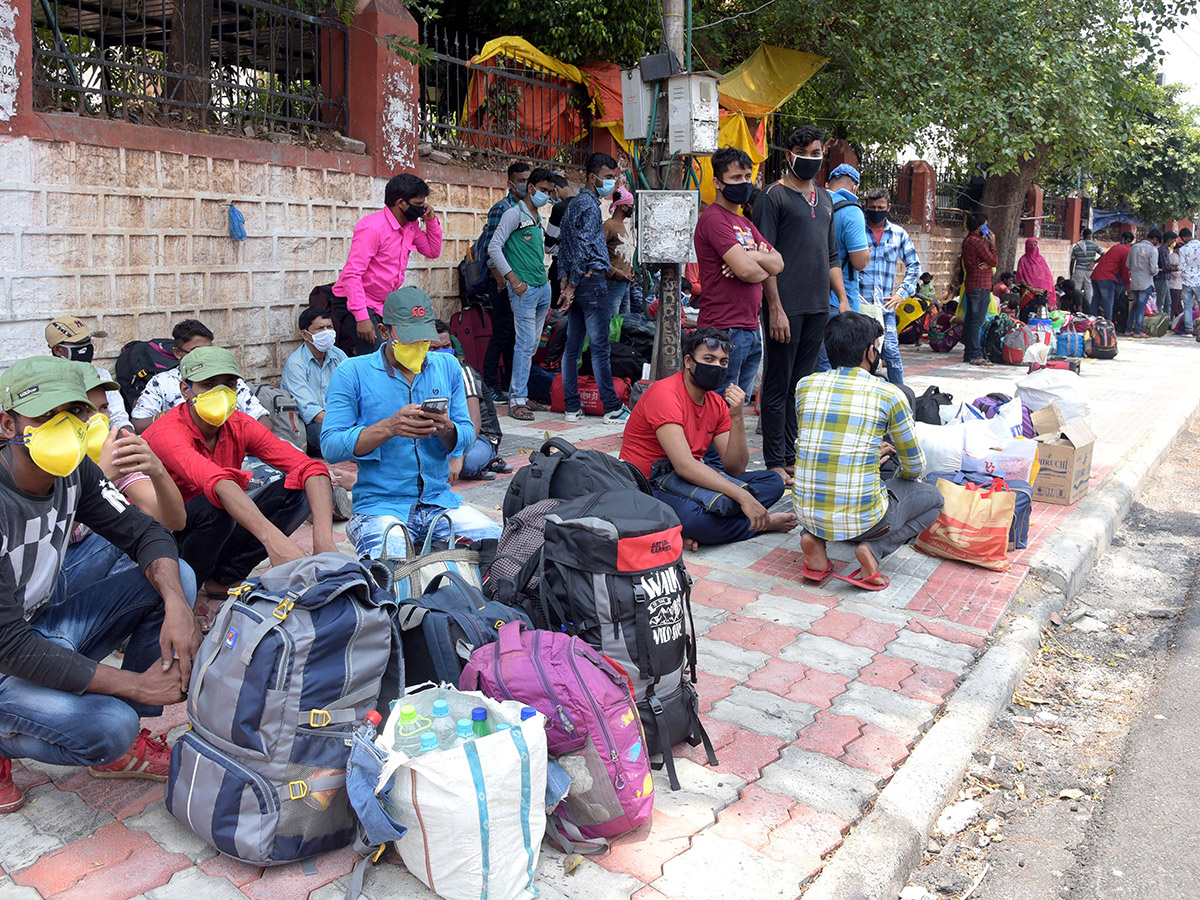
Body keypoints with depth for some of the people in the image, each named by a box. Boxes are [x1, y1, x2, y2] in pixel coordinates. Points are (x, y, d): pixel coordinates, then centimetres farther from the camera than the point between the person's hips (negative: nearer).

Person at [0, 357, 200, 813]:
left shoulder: (74, 471, -6)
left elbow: (146, 533, -2)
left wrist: (176, 605, -25)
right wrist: (136, 684, -27)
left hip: (47, 624, 8)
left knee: (171, 576, -8)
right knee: (110, 725, -31)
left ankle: (123, 745, 1)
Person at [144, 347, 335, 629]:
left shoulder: (239, 426, -8)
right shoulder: (167, 432, -24)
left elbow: (310, 468, -19)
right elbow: (215, 481, -44)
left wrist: (324, 540, -37)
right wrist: (272, 538, -61)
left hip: (217, 529, 5)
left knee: (299, 488, -13)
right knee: (215, 508, -37)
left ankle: (220, 582, -12)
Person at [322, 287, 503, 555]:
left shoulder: (448, 367, 11)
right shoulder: (352, 373, 0)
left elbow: (467, 439, 9)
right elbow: (330, 446, -8)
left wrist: (446, 429, -16)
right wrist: (389, 427, -22)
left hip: (440, 501, 4)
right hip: (380, 505, -4)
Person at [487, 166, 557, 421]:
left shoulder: (539, 218, 18)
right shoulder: (514, 214, -6)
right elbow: (494, 248, -12)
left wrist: (545, 278, 16)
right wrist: (514, 280, -15)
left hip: (543, 288, 8)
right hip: (524, 289, -8)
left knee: (532, 345, 10)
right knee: (525, 344, -10)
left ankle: (520, 393, 18)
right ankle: (516, 401, -6)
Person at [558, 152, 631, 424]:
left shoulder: (574, 203, 20)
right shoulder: (590, 205, -10)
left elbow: (564, 246, 20)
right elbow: (583, 246, -18)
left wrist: (566, 280, 16)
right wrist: (572, 285, -14)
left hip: (578, 283, 10)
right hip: (591, 280, -10)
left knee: (573, 347, 8)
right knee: (600, 346, -6)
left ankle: (571, 407, 11)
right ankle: (612, 408, -2)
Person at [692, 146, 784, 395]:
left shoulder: (746, 224, 21)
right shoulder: (713, 218, -10)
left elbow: (778, 264, 10)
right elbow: (746, 270, -19)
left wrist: (752, 256, -9)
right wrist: (764, 269, 2)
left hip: (751, 330, 9)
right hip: (724, 331, -9)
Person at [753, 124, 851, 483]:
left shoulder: (824, 198, 19)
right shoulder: (774, 196, -3)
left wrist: (842, 297, 13)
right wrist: (776, 308, -16)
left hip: (818, 306, 7)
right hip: (786, 306, -7)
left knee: (803, 382, 10)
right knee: (778, 385, -3)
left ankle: (793, 454, 17)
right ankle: (776, 462, 3)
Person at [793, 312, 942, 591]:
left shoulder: (805, 386, 3)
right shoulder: (889, 395, -6)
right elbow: (914, 467, 6)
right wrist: (901, 473, 32)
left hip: (807, 513, 4)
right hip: (861, 519, -3)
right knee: (931, 497, 24)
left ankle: (814, 538, 10)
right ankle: (874, 550, 0)